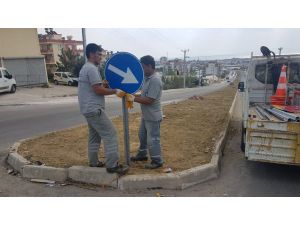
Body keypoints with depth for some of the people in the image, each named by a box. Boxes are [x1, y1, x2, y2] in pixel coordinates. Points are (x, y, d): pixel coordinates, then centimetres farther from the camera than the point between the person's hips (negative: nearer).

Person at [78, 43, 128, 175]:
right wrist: (115, 91, -9)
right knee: (110, 134, -9)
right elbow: (99, 90, -20)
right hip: (94, 109, -11)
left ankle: (94, 162, 26)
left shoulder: (85, 68, 18)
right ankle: (112, 165, -7)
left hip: (89, 109, 11)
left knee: (95, 136, 17)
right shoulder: (92, 69, -15)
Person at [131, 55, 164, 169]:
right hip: (145, 115, 10)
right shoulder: (147, 79, 8)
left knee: (152, 139, 0)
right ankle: (142, 154, 40)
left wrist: (133, 98, -20)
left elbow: (149, 100, -26)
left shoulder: (155, 80, -23)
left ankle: (157, 161, 15)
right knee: (142, 136, 22)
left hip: (153, 117, -10)